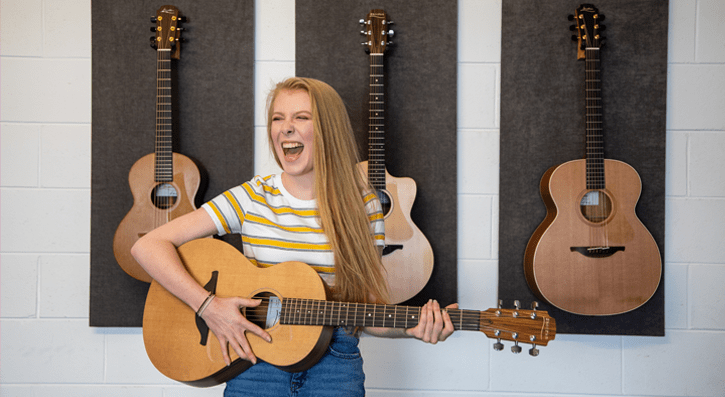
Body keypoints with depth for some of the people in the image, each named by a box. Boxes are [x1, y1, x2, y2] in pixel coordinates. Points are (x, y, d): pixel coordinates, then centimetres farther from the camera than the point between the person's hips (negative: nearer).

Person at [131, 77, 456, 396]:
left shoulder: (362, 205, 1)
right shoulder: (251, 198, -2)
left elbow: (367, 310, 3)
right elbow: (147, 246, -7)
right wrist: (208, 306, -17)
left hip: (334, 364, 1)